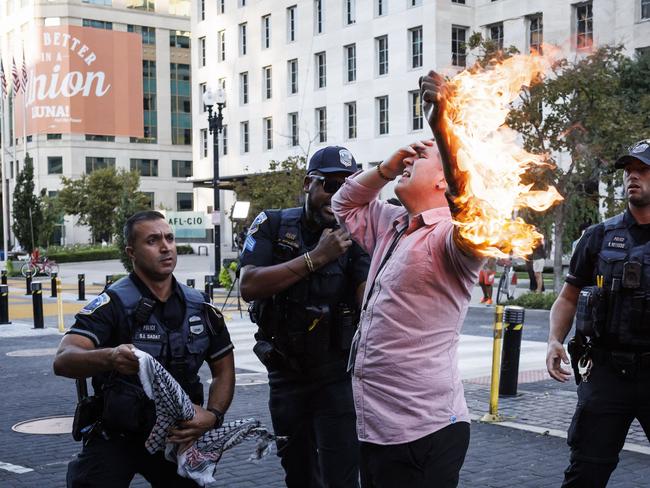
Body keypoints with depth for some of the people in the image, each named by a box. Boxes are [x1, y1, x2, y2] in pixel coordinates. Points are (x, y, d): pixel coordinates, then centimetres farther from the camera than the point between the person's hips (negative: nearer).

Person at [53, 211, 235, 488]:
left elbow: (224, 370, 10)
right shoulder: (112, 304, -15)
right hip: (114, 439, -4)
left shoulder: (201, 307, 1)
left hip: (175, 435, 4)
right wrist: (109, 358, -50)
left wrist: (212, 416, -10)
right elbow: (63, 361, -29)